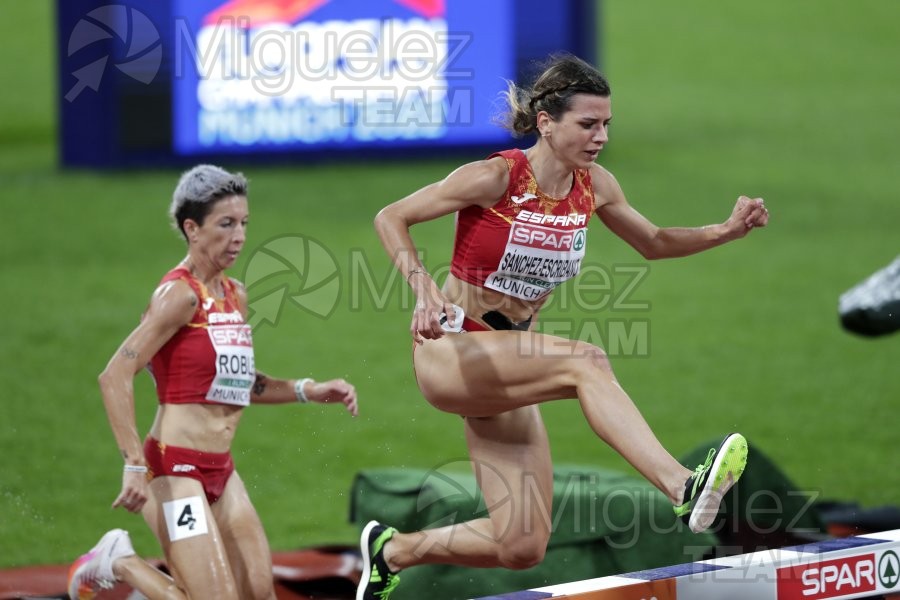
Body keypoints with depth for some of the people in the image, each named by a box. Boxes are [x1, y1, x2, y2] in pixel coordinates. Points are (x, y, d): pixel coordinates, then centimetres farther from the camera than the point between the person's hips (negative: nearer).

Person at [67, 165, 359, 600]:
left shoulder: (235, 295, 12)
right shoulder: (180, 294, -13)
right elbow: (115, 377, -20)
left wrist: (308, 391, 14)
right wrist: (135, 466, -25)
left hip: (221, 469, 8)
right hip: (174, 467, -8)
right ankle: (119, 564, 9)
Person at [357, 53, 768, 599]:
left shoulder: (594, 186, 2)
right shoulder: (496, 178, -16)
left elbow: (652, 243, 18)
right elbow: (391, 218, -10)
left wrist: (728, 231, 2)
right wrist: (424, 289, -26)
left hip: (507, 378, 7)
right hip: (450, 355, -7)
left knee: (522, 549, 0)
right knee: (586, 363, -33)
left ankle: (392, 551, 24)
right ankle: (683, 488, -46)